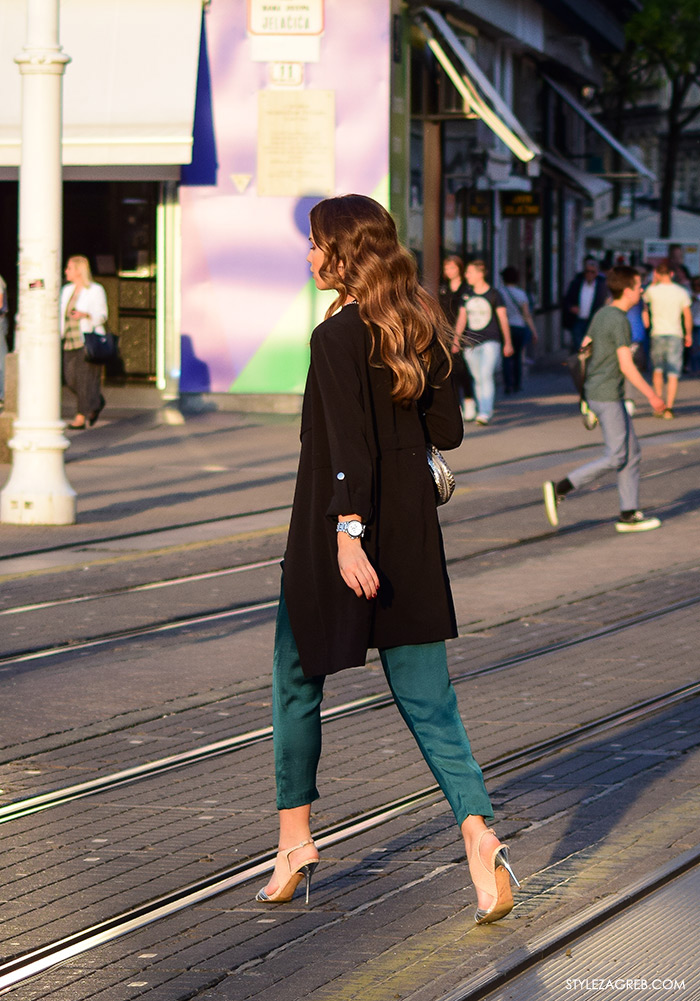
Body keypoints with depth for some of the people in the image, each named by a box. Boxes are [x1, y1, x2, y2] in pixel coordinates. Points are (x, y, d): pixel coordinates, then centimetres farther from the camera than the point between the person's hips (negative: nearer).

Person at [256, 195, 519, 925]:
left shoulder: (337, 336, -14)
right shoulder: (419, 330, 6)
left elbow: (349, 449, -21)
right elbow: (448, 432, 10)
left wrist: (347, 534, -25)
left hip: (337, 533, -6)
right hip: (411, 535, 6)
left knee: (297, 680, 14)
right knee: (425, 697, 5)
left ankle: (295, 840, 21)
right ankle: (478, 837, -13)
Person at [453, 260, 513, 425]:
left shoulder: (494, 295, -2)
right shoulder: (467, 296, 9)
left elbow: (503, 319, 2)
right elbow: (461, 318, 10)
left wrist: (508, 343, 2)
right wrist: (456, 340, 0)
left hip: (490, 342, -5)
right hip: (471, 343, 5)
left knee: (486, 375, -17)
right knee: (478, 379, 9)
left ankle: (485, 413, -22)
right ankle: (485, 409, 23)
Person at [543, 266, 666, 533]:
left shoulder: (602, 315, 10)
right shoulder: (619, 321, -17)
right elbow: (626, 366, -20)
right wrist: (652, 396, -14)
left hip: (595, 392, 9)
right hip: (608, 397, -9)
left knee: (632, 452, 11)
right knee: (615, 457, -6)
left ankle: (629, 514, 12)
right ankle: (560, 489, -8)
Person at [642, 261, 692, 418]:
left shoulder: (653, 290, -5)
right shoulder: (681, 292, -2)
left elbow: (645, 298, 18)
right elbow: (688, 317, 3)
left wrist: (654, 281, 17)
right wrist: (688, 334, 16)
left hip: (658, 334, 0)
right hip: (675, 334, 0)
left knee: (657, 370, 18)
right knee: (673, 374, 1)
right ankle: (668, 407, -7)